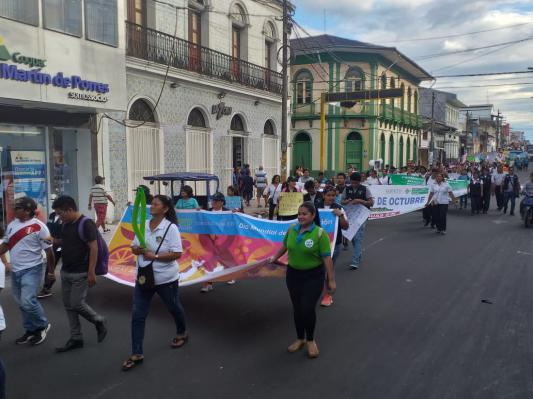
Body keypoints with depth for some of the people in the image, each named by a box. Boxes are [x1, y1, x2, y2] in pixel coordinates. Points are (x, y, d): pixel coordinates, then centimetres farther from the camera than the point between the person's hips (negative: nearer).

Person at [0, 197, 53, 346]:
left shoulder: (39, 227, -14)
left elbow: (49, 251, -11)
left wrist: (51, 272, -8)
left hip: (31, 270, -7)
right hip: (15, 271, 7)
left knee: (28, 301, -16)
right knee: (22, 304, 14)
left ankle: (43, 325, 7)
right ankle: (31, 330, 28)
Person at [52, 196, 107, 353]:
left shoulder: (86, 224, -17)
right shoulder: (66, 224, 8)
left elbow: (94, 248, -19)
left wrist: (91, 272, -22)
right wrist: (54, 241, 2)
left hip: (80, 273, -8)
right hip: (65, 272, 9)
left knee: (77, 304, -7)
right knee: (68, 306, 10)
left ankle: (99, 321, 18)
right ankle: (76, 338, 20)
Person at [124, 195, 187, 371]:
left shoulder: (171, 228, -15)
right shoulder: (143, 226, 2)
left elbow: (177, 253, -20)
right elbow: (134, 247, 9)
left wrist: (155, 256, -25)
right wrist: (138, 250, -14)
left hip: (165, 278, -4)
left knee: (174, 308, 18)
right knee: (137, 315, 1)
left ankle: (182, 333, 46)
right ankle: (137, 354, 10)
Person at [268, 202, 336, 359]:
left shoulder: (319, 233, -15)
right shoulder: (292, 229, -1)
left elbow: (327, 257, -15)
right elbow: (285, 246, 17)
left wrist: (331, 279, -15)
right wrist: (274, 258, 29)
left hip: (313, 276, -4)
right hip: (293, 274, 4)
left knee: (308, 309, -5)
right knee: (297, 308, 11)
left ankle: (310, 340, 20)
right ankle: (300, 339, 31)